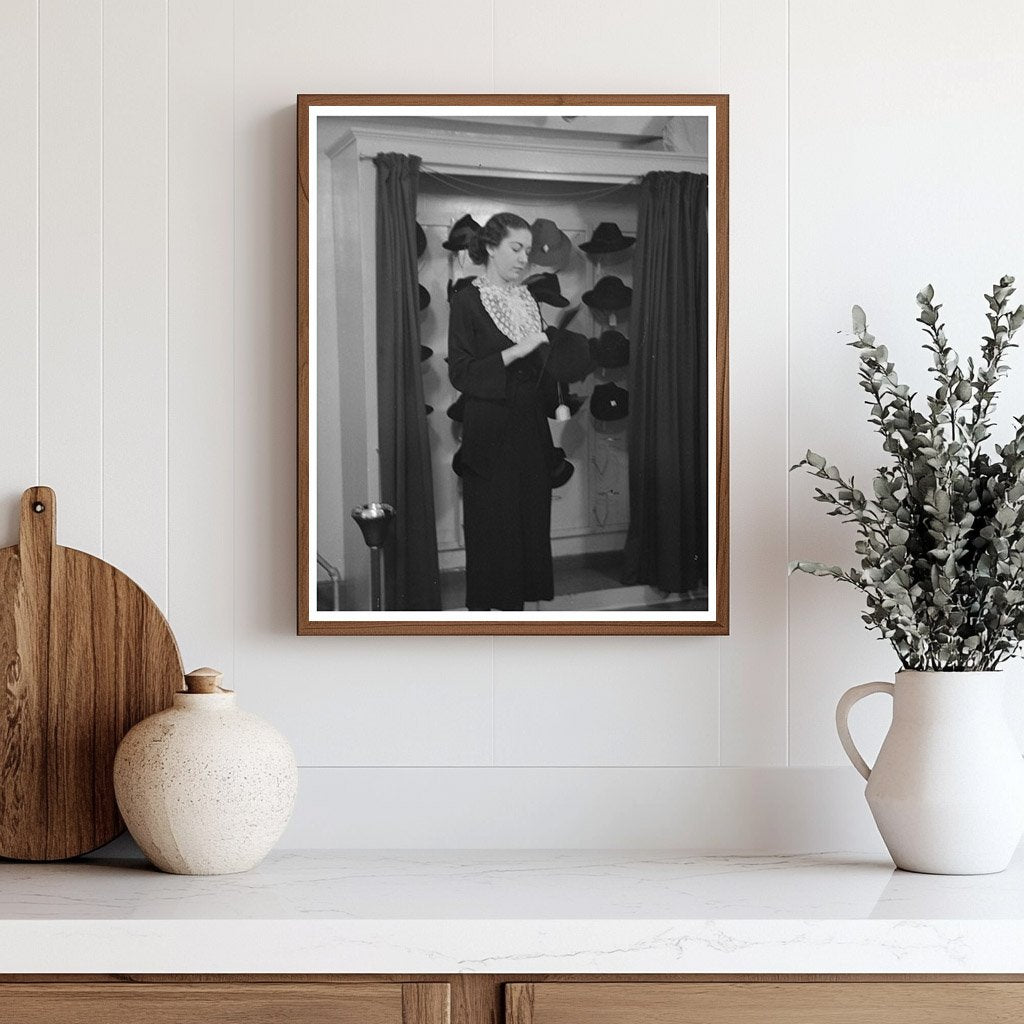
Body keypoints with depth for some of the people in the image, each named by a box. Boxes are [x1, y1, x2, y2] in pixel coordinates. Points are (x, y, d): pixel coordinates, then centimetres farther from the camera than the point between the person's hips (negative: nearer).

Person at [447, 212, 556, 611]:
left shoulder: (528, 300, 12)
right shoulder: (467, 301, -7)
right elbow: (460, 374, -14)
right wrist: (515, 352, -21)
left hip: (530, 430, 6)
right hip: (491, 435, -6)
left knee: (529, 520, 6)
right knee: (491, 529, -3)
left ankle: (516, 604, 12)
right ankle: (483, 609, 5)